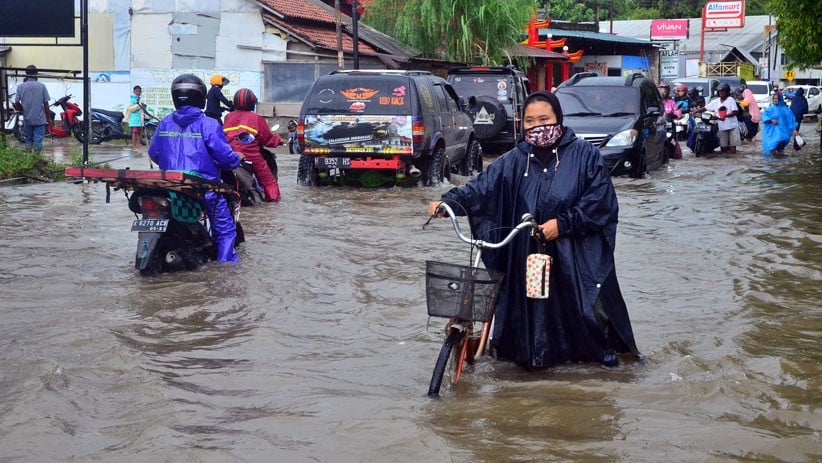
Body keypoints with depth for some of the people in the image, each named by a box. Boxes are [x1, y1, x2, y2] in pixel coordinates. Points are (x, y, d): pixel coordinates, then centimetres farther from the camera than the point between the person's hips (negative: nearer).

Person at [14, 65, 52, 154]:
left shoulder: (20, 86, -3)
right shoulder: (41, 86, -8)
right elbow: (46, 104, -6)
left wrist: (22, 110, 15)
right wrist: (49, 118, 5)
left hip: (27, 119, 2)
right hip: (39, 119, -2)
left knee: (28, 140, 15)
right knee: (38, 141, 3)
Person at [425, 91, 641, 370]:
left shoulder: (583, 154, -4)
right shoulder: (515, 161, 4)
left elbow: (601, 200, -9)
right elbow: (481, 187, -6)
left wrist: (563, 223, -15)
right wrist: (448, 203, -22)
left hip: (577, 253, -2)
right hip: (529, 255, 3)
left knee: (588, 303, 3)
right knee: (533, 304, 4)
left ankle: (605, 348, 27)